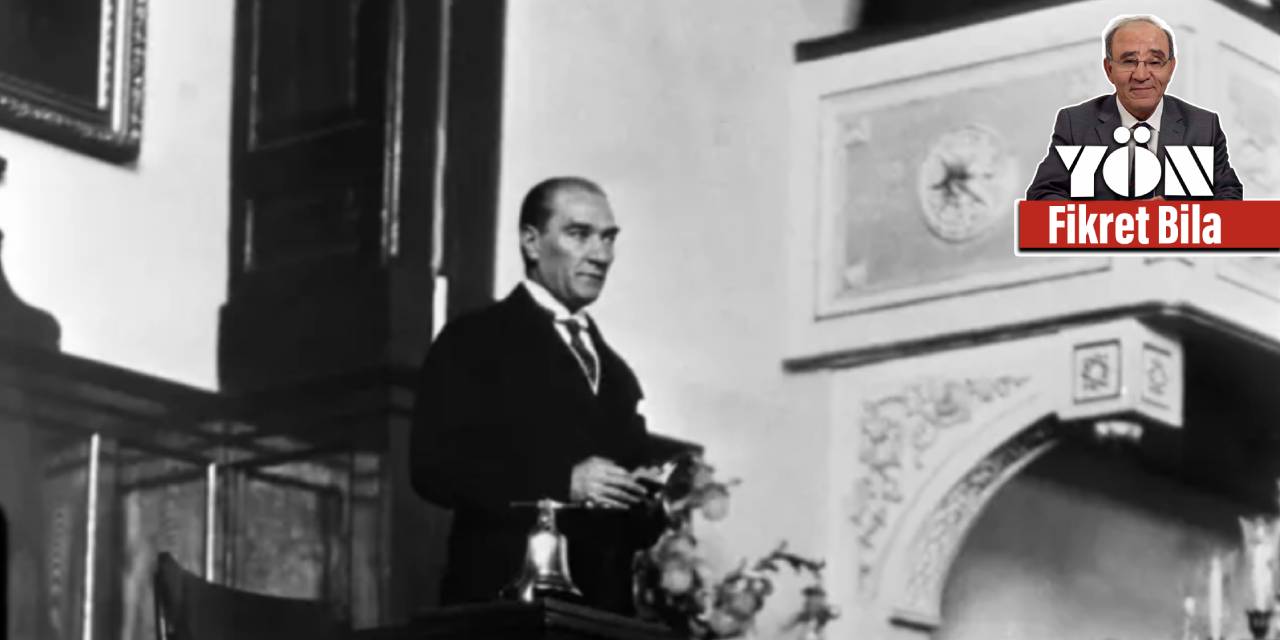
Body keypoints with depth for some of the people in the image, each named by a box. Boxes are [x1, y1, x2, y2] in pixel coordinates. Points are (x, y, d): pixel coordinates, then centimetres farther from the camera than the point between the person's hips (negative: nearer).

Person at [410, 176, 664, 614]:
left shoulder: (616, 373, 24)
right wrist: (563, 482, -17)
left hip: (603, 609, 6)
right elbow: (434, 465, -10)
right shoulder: (474, 342, 3)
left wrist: (648, 503, 3)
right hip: (505, 605, -6)